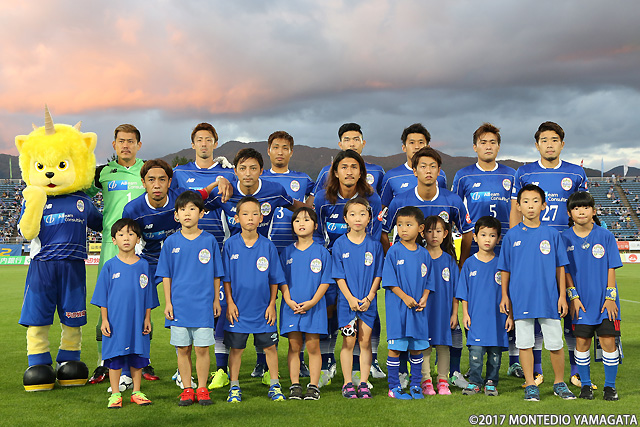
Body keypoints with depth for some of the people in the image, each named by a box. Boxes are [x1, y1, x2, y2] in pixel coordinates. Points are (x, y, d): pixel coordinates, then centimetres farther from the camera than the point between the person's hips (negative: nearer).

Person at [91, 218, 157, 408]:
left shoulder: (143, 265, 4)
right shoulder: (110, 266, -1)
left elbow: (148, 296, 9)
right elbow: (102, 296, 2)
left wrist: (147, 318, 5)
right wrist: (104, 320, -3)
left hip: (137, 321, 1)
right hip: (115, 321, -1)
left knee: (137, 358, 8)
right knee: (115, 358, 3)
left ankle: (136, 392, 19)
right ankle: (115, 394, 13)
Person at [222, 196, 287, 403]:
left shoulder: (267, 246, -2)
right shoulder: (230, 244, -3)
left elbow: (274, 279, 3)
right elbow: (226, 278, 1)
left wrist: (272, 304, -1)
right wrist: (230, 302, -4)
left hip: (263, 309, 1)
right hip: (238, 308, -1)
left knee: (269, 347, 7)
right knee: (236, 348, 8)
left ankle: (274, 385, 20)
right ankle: (234, 387, 20)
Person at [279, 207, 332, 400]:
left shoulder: (321, 252, 1)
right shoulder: (287, 252, 8)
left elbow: (325, 281, -1)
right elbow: (282, 280, 8)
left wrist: (312, 302, -11)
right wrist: (289, 300, -7)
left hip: (314, 306, -2)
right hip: (291, 307, 2)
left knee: (313, 346, 0)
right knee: (294, 346, 4)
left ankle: (313, 386, 7)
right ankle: (295, 385, 10)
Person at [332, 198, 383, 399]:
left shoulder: (374, 245, 2)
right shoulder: (340, 244, -1)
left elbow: (378, 275, 2)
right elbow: (339, 276, -2)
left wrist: (369, 297, -9)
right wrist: (350, 298, -11)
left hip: (368, 301, 1)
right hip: (347, 300, -1)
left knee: (365, 341, 4)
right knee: (349, 341, 3)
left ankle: (363, 383, 12)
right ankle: (348, 383, 11)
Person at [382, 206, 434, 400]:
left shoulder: (424, 254, 7)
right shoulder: (394, 251, -4)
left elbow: (428, 281, 12)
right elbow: (389, 280, -7)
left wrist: (424, 298, -5)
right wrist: (405, 297, -16)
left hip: (419, 309, 4)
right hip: (397, 307, -4)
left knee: (417, 347, 9)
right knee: (395, 347, 0)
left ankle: (416, 386, 21)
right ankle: (394, 387, 9)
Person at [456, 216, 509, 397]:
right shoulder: (470, 263, 4)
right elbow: (463, 293, 8)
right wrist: (465, 313, 1)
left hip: (497, 318, 1)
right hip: (476, 317, 0)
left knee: (495, 353, 6)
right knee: (475, 351, -3)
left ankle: (491, 382, 19)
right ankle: (474, 382, 10)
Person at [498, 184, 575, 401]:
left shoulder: (552, 234, 3)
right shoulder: (512, 235, 4)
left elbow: (560, 267, 7)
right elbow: (505, 269, 8)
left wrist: (562, 295, 3)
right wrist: (505, 296, 5)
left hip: (549, 298, 0)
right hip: (521, 299, 0)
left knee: (555, 343, 4)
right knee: (524, 343, 5)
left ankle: (559, 383, 21)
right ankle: (530, 385, 16)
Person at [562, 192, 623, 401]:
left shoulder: (605, 236, -1)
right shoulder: (565, 238, 1)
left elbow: (611, 268, 1)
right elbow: (565, 271, 3)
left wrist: (610, 297, -5)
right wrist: (573, 296, -4)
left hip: (605, 300, 0)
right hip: (581, 302, 1)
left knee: (608, 341, -2)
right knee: (582, 343, 4)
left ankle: (610, 386, 12)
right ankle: (585, 385, 19)